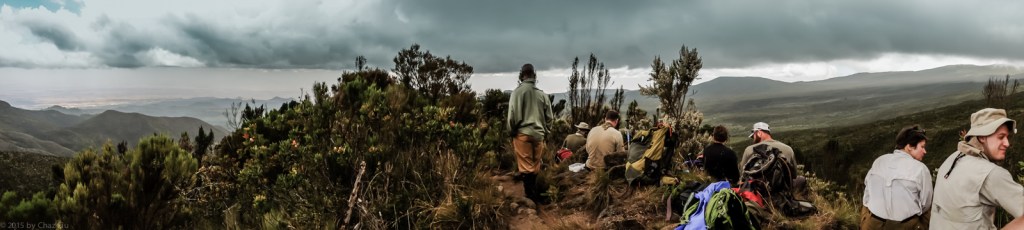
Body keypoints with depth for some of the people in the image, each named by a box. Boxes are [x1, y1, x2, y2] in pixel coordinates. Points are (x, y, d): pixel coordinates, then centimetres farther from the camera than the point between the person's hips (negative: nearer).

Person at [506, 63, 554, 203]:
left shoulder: (518, 91, -7)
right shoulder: (542, 94, 4)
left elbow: (513, 114, -9)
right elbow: (549, 117, 7)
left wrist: (512, 132, 4)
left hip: (523, 133, -4)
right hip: (538, 134, 4)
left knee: (526, 167, 1)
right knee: (535, 167, 14)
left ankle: (530, 197, 1)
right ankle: (535, 194, 23)